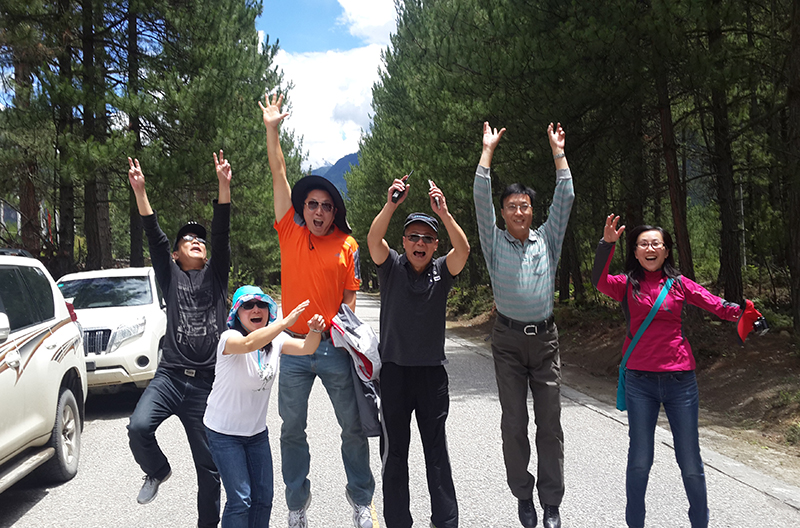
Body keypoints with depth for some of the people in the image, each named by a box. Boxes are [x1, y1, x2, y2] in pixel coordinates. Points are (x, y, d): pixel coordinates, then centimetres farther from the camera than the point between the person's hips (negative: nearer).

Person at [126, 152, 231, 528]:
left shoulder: (215, 274, 13)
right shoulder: (170, 275, 12)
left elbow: (222, 234, 1)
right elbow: (154, 237, 2)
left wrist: (224, 186, -10)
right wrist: (139, 191, -8)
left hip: (208, 383, 0)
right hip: (170, 375, 0)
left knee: (209, 465, 4)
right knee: (138, 426, -25)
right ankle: (157, 471, 8)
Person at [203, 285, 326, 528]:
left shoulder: (275, 339, -2)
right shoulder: (229, 338, -21)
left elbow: (305, 348, -17)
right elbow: (249, 344, -44)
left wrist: (315, 331, -39)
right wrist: (286, 321, -54)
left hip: (257, 430, 6)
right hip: (224, 432, -6)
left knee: (264, 498, 9)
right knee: (240, 500, -9)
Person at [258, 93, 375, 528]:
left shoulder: (347, 246, 0)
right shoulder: (291, 233, 2)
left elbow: (349, 298, 3)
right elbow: (279, 177, 0)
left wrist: (348, 339, -5)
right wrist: (271, 130, -3)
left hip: (334, 346, -1)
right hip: (294, 346, 1)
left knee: (353, 426, 7)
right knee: (292, 429, 9)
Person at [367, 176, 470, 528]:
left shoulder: (442, 271, 3)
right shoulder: (391, 268, 1)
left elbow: (463, 249, -17)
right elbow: (373, 240, -18)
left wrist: (444, 213, -30)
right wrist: (391, 204, -31)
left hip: (432, 370, 1)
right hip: (394, 369, 0)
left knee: (436, 448, 7)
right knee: (394, 449, 7)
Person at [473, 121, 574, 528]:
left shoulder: (548, 239, 10)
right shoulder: (495, 242, 5)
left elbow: (565, 198, 5)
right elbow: (481, 198, -2)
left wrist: (557, 151, 4)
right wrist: (488, 150, -1)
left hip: (545, 339, 1)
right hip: (508, 340, -1)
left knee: (550, 423, 2)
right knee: (514, 424, 3)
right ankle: (523, 494, 18)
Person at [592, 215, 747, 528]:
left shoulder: (679, 284, 5)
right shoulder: (627, 285, 2)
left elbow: (717, 305, -8)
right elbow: (599, 281, -18)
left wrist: (744, 314, -28)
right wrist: (607, 243, -33)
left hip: (680, 380, 1)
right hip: (640, 382, -1)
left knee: (690, 461, 7)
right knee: (639, 460, 7)